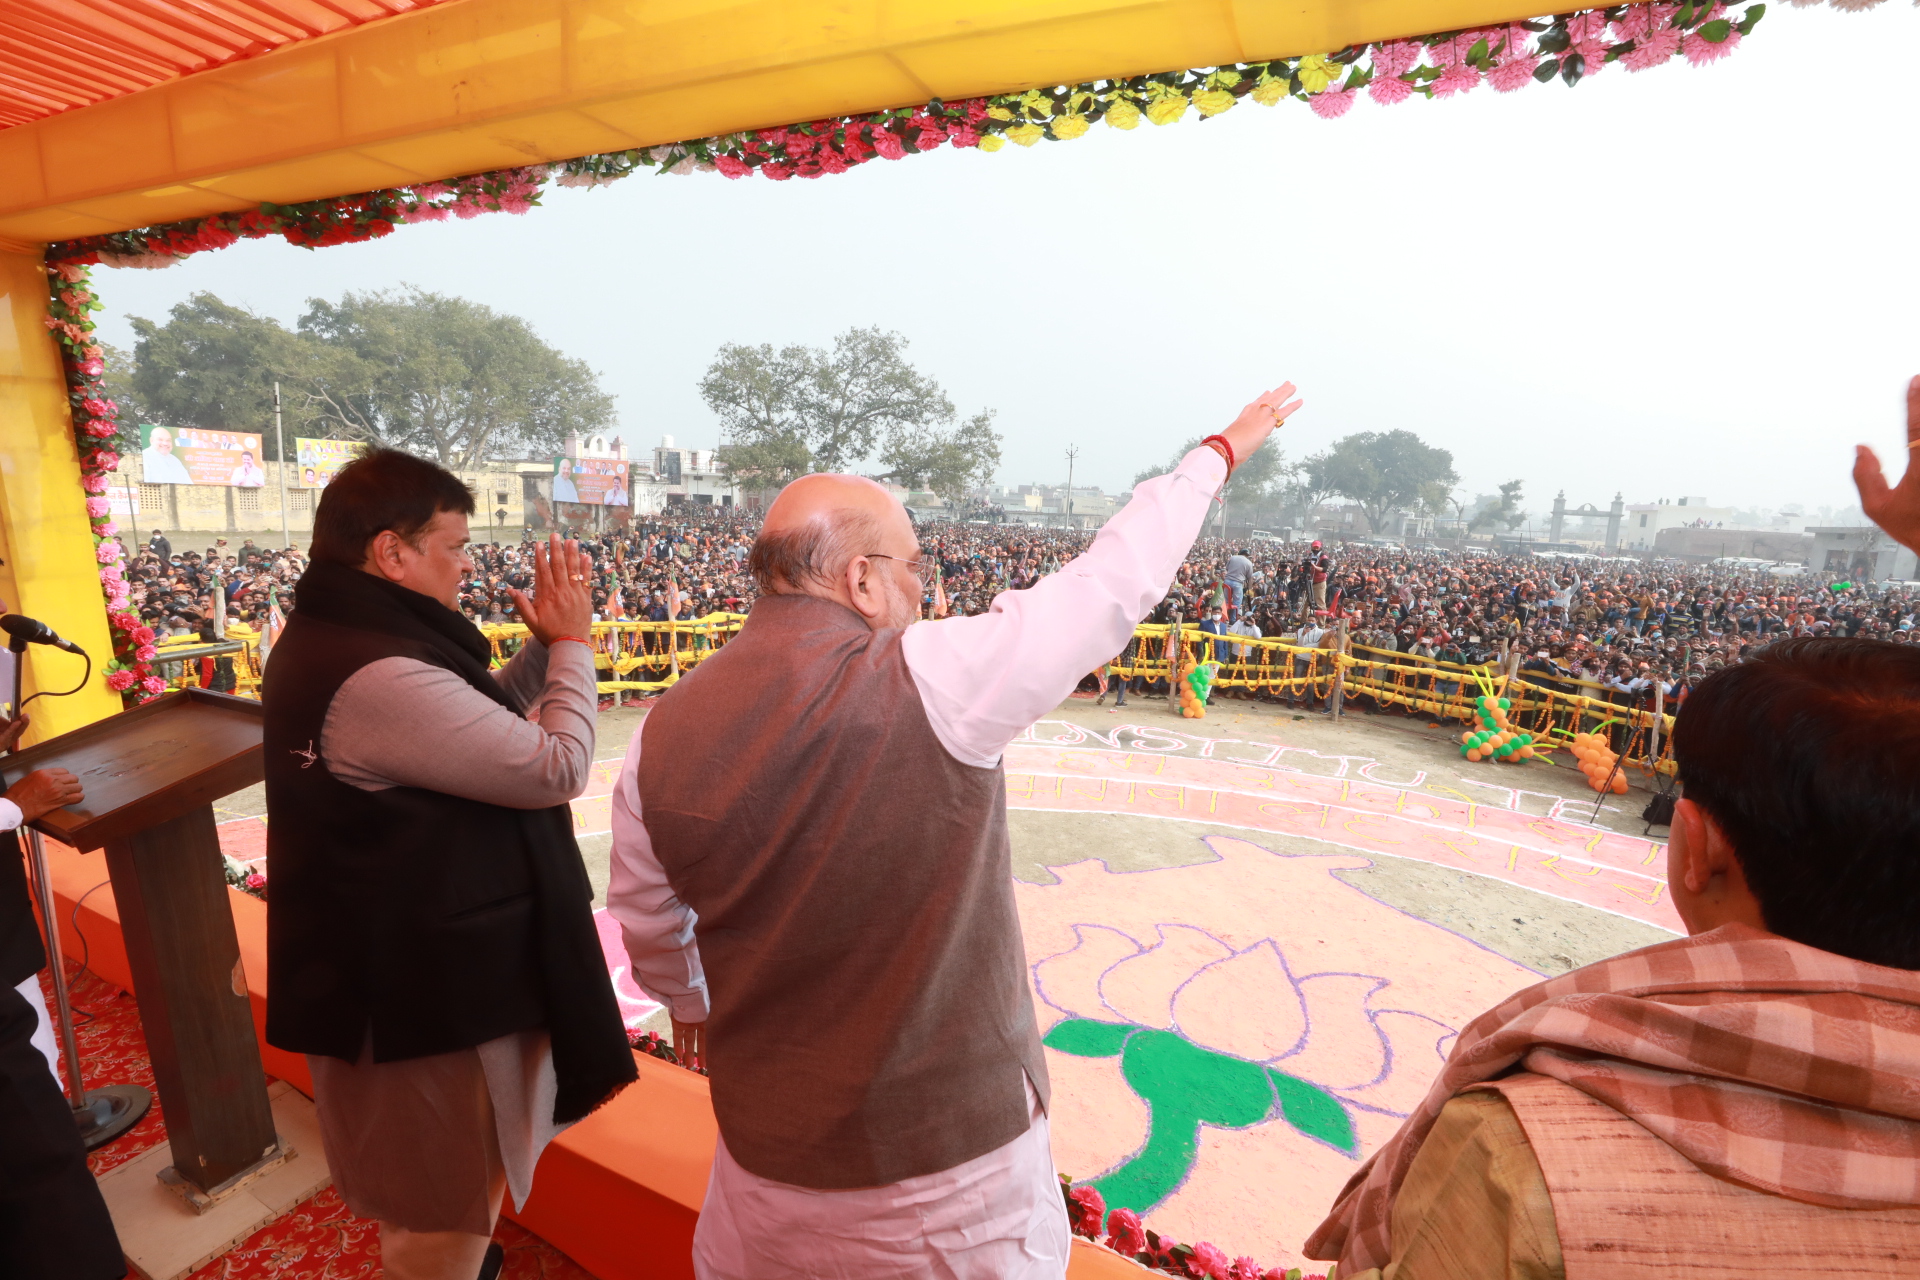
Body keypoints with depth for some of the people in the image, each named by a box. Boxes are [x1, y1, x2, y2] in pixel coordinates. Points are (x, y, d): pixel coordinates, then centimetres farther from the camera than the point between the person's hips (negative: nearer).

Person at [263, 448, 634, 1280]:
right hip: (424, 991, -10)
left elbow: (485, 725, 10)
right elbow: (557, 769, -28)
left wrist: (544, 647, -2)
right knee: (446, 1209, 15)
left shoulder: (330, 640, 4)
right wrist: (571, 642, -16)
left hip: (390, 967, 10)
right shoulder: (382, 675, -31)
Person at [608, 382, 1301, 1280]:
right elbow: (1112, 584, -14)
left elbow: (647, 924, 4)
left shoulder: (664, 731, -11)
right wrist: (1219, 450, 3)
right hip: (951, 1148, -3)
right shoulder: (931, 681, -25)